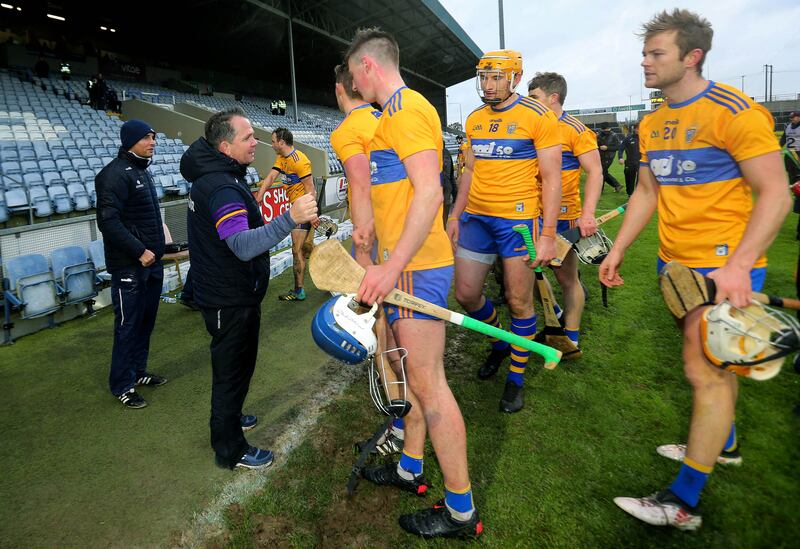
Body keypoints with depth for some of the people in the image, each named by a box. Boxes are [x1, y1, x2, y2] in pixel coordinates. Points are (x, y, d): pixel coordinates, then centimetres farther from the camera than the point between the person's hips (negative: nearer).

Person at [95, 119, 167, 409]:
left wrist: (158, 247, 15)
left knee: (146, 320, 15)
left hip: (152, 261, 9)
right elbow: (108, 221, -21)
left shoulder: (142, 170, 15)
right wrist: (139, 251, -21)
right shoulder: (115, 173, -14)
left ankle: (138, 371, 30)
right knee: (128, 325, 1)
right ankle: (122, 385, 14)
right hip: (129, 266, -9)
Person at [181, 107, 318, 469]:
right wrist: (290, 218, -54)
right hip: (231, 300, -10)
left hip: (224, 292, 10)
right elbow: (243, 246, -42)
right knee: (233, 368, 4)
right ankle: (230, 450, 22)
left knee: (233, 364, 27)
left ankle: (228, 416, 48)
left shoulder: (211, 177, 8)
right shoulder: (222, 188, -27)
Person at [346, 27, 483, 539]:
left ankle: (461, 511, 11)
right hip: (405, 263, 11)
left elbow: (429, 193, -22)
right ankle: (411, 468, 35)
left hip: (415, 266, -11)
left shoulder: (406, 109, -11)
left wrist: (392, 267, -25)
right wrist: (387, 264, 23)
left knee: (428, 384, -4)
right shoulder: (399, 112, 22)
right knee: (414, 375, 18)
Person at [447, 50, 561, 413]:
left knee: (518, 301, 1)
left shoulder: (538, 116, -6)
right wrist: (455, 216, 13)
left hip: (518, 217, -5)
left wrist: (548, 234, -15)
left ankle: (517, 378, 21)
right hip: (476, 218, 6)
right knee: (466, 294, 7)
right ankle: (500, 342, 36)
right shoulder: (474, 120, 11)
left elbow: (552, 179, -8)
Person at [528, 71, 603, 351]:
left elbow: (595, 171, -13)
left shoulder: (576, 130, -8)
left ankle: (571, 339, 17)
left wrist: (588, 214, -24)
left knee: (566, 277, 3)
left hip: (563, 216, -6)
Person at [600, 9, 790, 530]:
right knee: (715, 363, 20)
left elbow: (776, 194, -15)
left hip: (725, 265, -7)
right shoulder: (652, 123, 11)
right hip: (677, 262, 7)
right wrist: (618, 249, 12)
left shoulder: (735, 111, -13)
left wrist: (738, 265, -25)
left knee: (706, 369, -5)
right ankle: (722, 444, 41)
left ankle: (683, 502, 4)